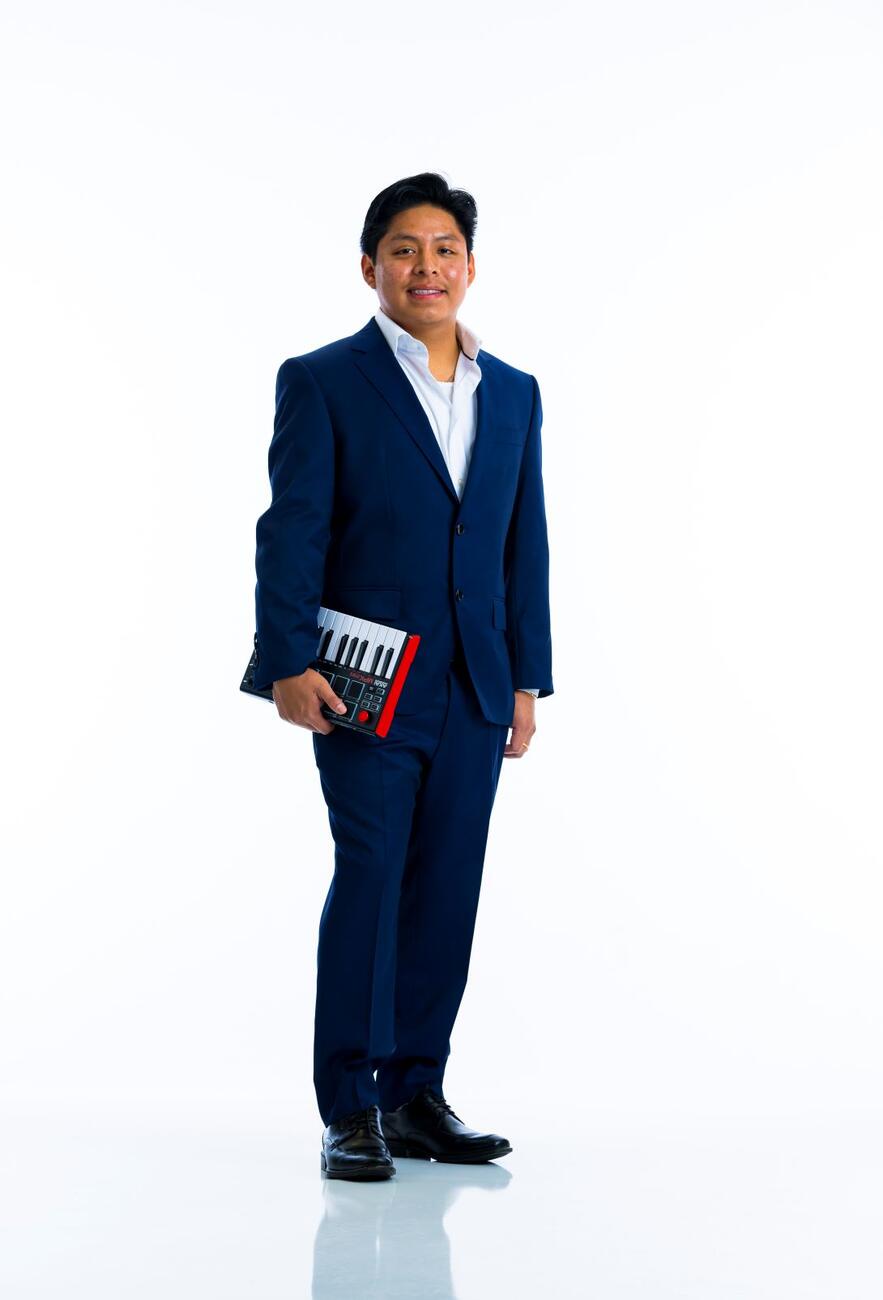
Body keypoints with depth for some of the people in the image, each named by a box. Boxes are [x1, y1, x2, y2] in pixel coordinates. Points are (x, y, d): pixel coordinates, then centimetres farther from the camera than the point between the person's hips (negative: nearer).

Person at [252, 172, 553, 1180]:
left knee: (448, 890, 6)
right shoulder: (323, 381, 0)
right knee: (368, 879, -5)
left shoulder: (513, 394, 13)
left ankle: (416, 1094, 17)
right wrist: (287, 665, -14)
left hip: (474, 691, 5)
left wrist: (527, 679, 10)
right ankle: (350, 1110, 5)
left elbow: (526, 546, 14)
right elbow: (291, 531, -6)